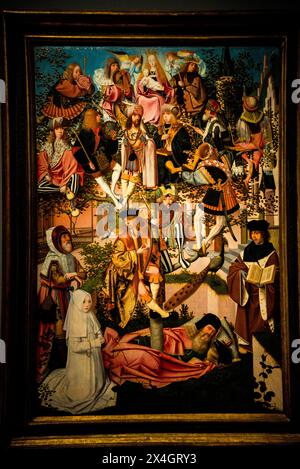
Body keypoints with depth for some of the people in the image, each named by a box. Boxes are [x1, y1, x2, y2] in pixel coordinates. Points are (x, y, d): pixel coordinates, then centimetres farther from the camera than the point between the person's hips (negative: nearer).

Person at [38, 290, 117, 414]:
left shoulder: (91, 316, -4)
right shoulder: (74, 322, -23)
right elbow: (75, 346, -26)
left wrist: (100, 338, -14)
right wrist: (95, 342, -25)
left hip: (94, 355, 6)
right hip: (81, 358, -6)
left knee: (94, 377, 19)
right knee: (83, 382, 7)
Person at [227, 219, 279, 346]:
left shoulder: (271, 253, -4)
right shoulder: (246, 251, 8)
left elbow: (275, 276, -8)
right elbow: (234, 267, 9)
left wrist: (263, 281, -25)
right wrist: (240, 272, -12)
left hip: (263, 296, -3)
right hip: (247, 295, 4)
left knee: (261, 325, -3)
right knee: (247, 323, 6)